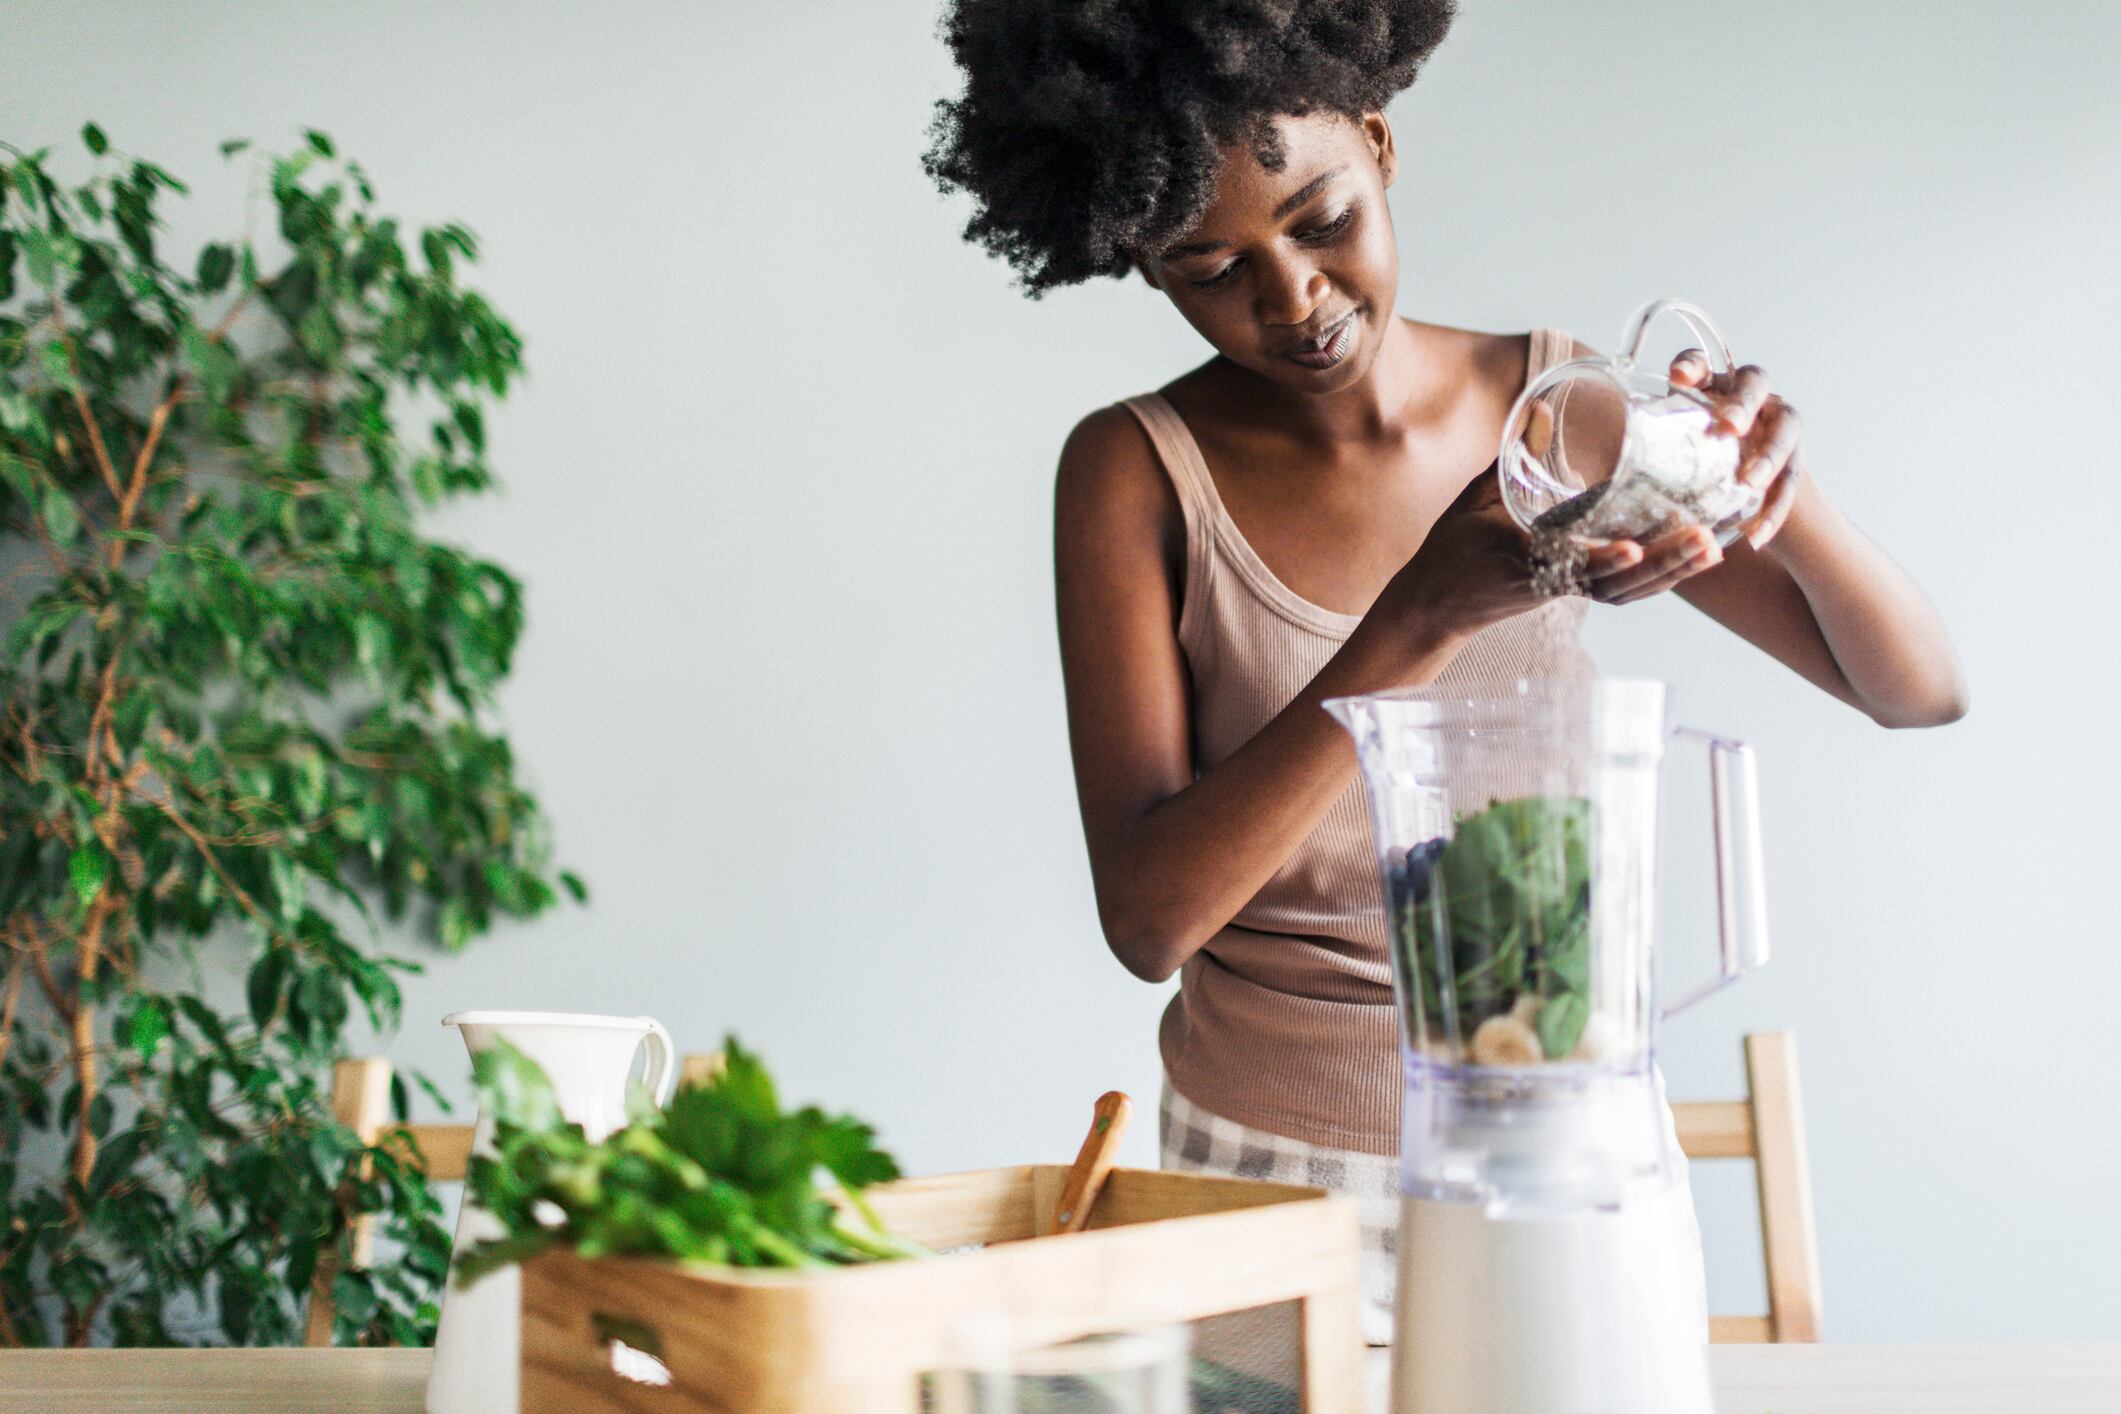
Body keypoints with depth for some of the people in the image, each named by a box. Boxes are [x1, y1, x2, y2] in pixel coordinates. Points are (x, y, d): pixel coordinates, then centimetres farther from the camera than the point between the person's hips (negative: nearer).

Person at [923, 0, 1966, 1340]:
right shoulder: (1137, 472, -11)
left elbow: (1923, 688, -2)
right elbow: (1147, 919, -20)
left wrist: (1777, 477, -23)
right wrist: (1422, 619, -30)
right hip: (1273, 1172, -2)